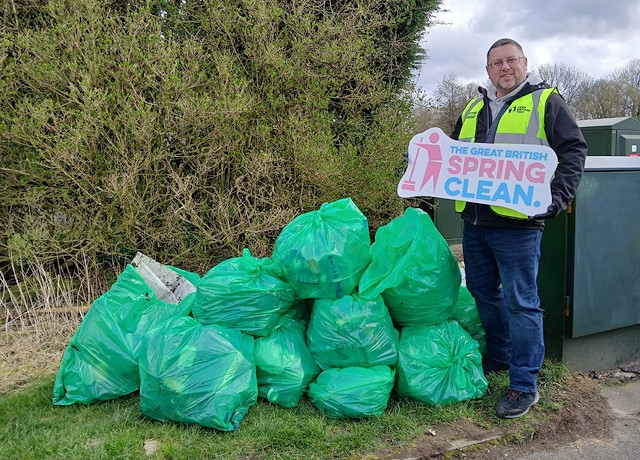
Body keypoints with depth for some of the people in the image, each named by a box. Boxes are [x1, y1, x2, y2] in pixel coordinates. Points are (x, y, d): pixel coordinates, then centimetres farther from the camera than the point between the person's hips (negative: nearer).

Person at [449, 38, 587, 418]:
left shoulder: (546, 101, 2)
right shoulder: (474, 108, 18)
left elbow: (574, 150, -4)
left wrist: (559, 197, -16)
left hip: (516, 221, -6)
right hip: (474, 219, 7)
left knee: (521, 302, -3)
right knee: (483, 293, 17)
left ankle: (525, 385, 7)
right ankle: (498, 357, 36)